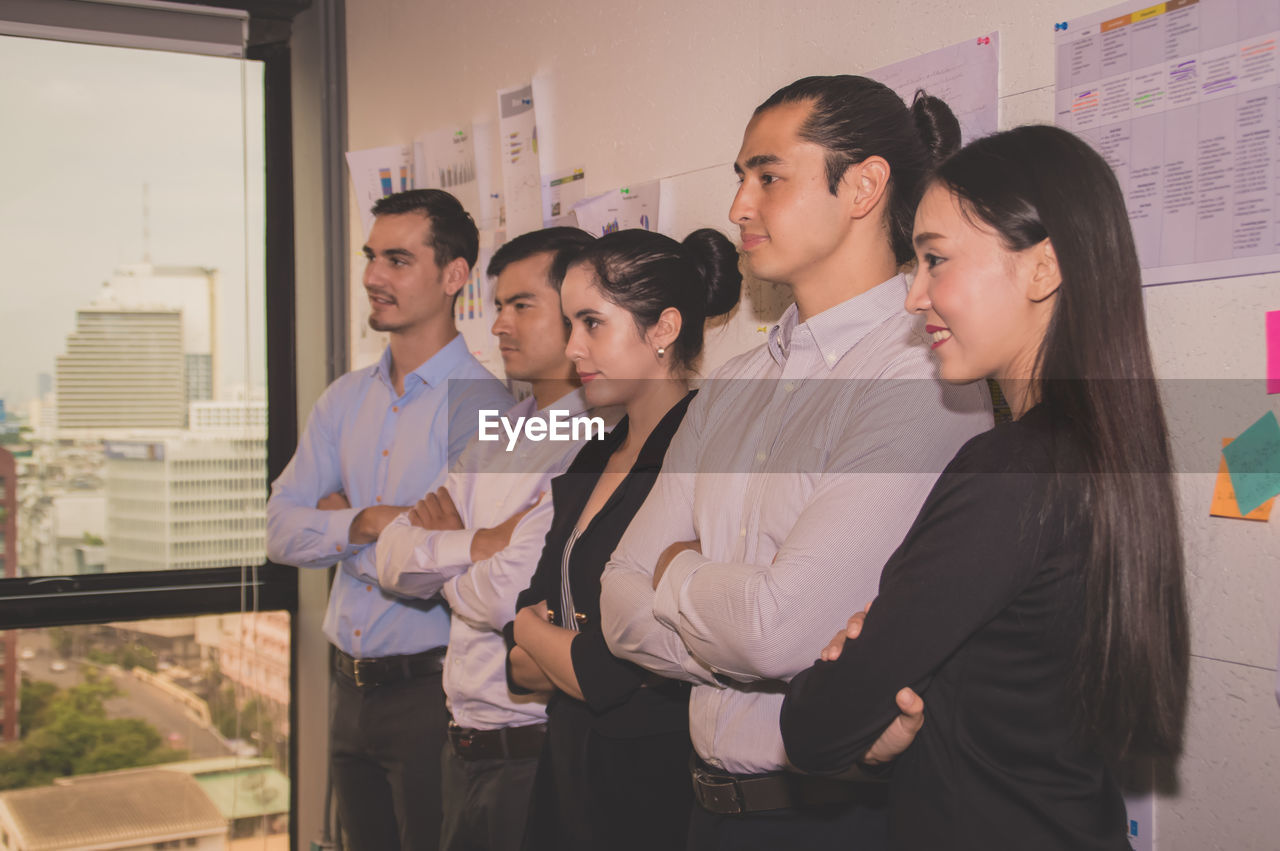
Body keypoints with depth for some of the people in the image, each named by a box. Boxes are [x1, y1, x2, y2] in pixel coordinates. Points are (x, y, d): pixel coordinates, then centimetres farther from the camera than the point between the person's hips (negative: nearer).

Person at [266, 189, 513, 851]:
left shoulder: (479, 403, -15)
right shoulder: (345, 399, 9)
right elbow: (282, 530, 2)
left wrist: (346, 519, -9)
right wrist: (370, 522, -14)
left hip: (432, 690, -7)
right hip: (351, 690, 7)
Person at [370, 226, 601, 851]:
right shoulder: (495, 437, 11)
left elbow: (510, 599, -22)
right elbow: (394, 561, 5)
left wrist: (442, 546, -4)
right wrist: (478, 543, -13)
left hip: (538, 756, -7)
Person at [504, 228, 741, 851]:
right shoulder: (589, 462, 7)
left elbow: (603, 677, -20)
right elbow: (519, 667, 6)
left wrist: (527, 625, -2)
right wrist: (582, 654, -14)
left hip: (650, 782, -7)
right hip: (567, 769, 7)